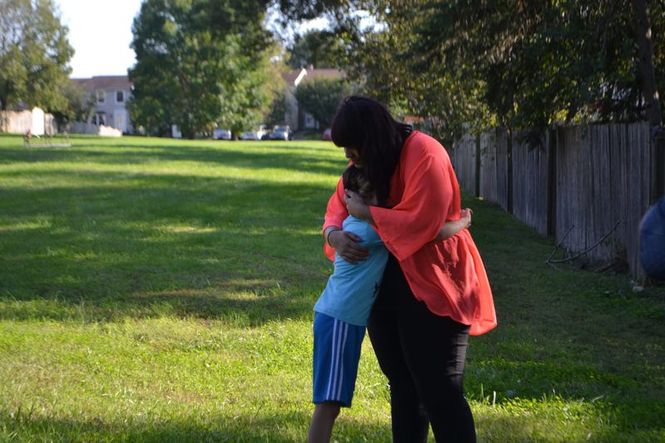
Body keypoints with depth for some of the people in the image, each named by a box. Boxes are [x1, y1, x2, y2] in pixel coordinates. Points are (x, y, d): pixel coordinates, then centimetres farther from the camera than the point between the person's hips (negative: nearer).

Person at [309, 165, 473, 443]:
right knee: (329, 401, -9)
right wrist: (462, 223, -5)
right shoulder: (376, 226, -18)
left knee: (330, 401, 13)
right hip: (340, 319, -10)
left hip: (337, 316, 10)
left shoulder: (355, 222, 10)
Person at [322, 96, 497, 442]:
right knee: (402, 383, 17)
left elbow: (421, 222, -25)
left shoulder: (424, 154, -19)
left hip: (431, 283, -8)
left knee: (439, 390, -7)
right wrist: (334, 234, -11)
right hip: (385, 282, 8)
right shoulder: (365, 162, 7)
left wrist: (367, 213, -15)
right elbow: (339, 204, 12)